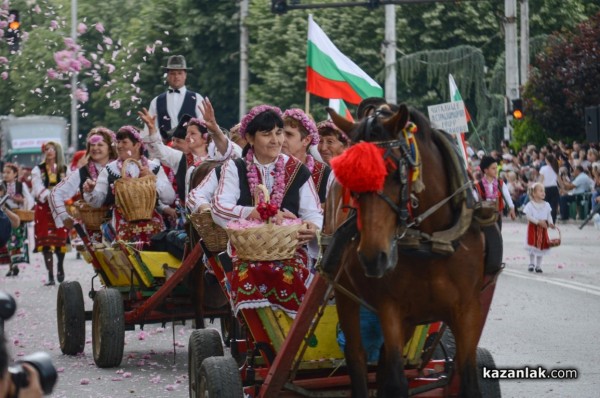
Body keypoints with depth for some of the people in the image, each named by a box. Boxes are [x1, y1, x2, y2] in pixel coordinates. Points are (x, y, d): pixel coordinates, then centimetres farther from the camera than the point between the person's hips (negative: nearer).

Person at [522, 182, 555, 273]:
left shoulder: (546, 205, 2)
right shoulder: (530, 205, -10)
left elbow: (549, 215, 3)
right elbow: (529, 216, -16)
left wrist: (550, 223, -16)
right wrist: (538, 221, -25)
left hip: (543, 228, 3)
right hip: (533, 227, -3)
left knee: (541, 246, 5)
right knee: (533, 245, 0)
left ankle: (538, 265, 14)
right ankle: (531, 263, 17)